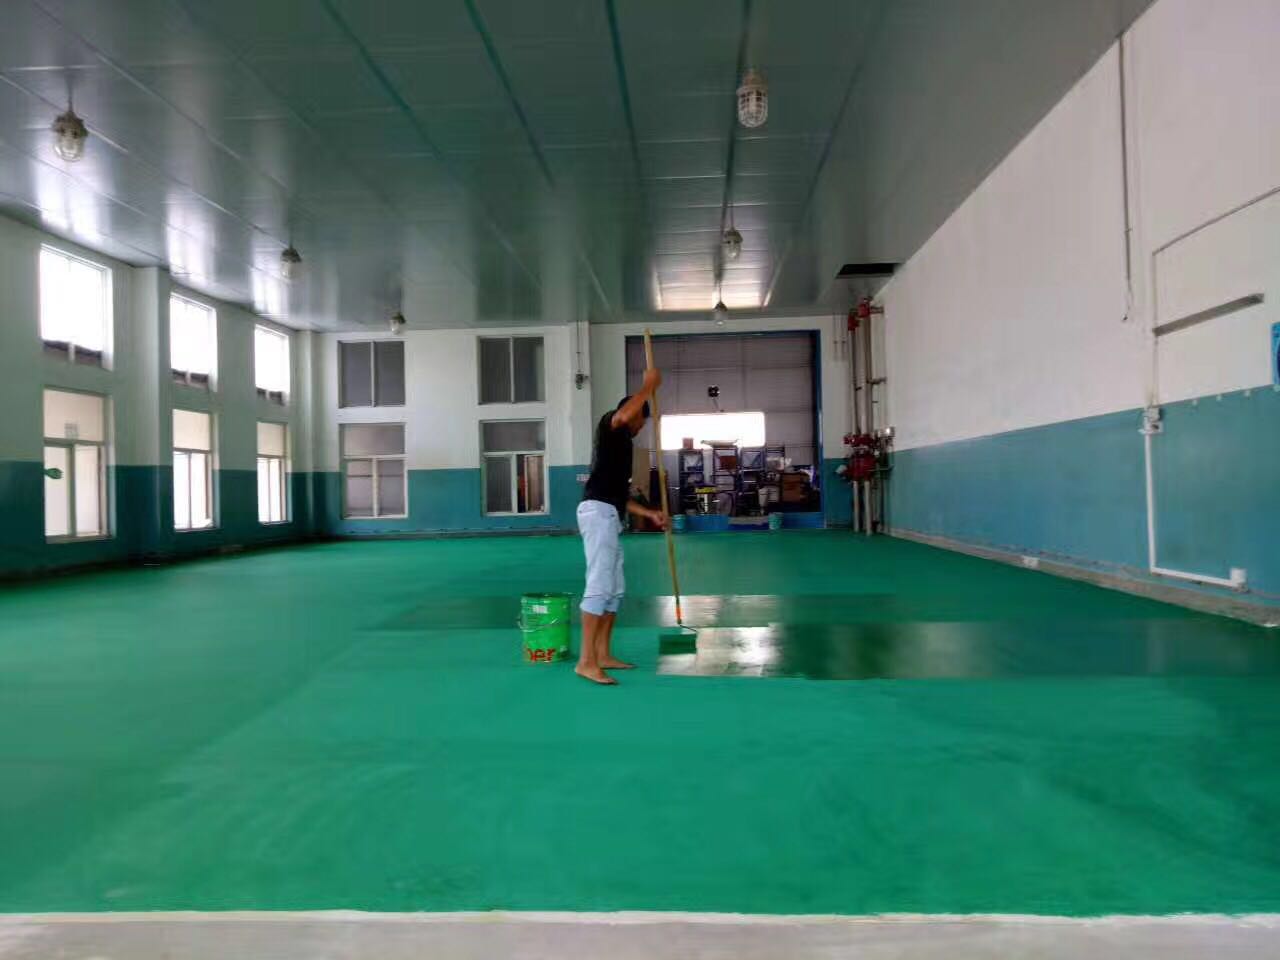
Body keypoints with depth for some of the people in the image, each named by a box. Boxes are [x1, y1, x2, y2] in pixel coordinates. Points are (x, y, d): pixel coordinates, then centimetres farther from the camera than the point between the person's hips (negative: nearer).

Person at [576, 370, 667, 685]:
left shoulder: (622, 446, 29)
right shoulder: (609, 426, 3)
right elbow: (623, 414, -23)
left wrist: (650, 513, 25)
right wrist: (649, 385, -11)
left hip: (609, 517, 11)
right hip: (598, 512, -11)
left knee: (614, 589, 13)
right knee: (600, 585, -16)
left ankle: (603, 655, 17)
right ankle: (586, 660, -19)